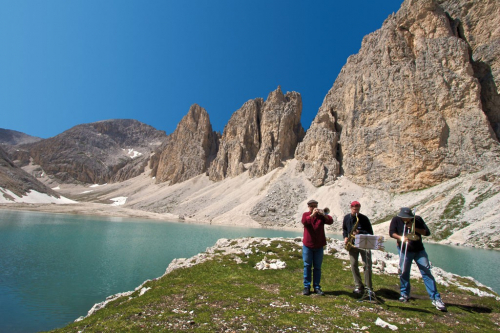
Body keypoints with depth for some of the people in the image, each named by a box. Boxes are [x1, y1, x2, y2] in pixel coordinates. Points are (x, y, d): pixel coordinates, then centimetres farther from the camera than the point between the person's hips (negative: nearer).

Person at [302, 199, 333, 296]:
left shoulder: (321, 215, 5)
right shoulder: (306, 214, 1)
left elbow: (330, 221, -11)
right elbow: (304, 221, -21)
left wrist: (323, 214, -26)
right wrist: (312, 214, -31)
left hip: (319, 245, 2)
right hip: (307, 245, -2)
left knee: (317, 267, 9)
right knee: (307, 266, 5)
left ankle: (317, 287, 18)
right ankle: (306, 286, 14)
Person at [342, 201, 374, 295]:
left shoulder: (364, 218, -8)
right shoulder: (346, 218, 3)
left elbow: (370, 232, -8)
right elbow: (344, 228, 19)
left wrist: (359, 232, -23)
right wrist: (345, 237, 1)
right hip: (352, 244, 3)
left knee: (367, 265, -6)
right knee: (353, 265, 2)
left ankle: (368, 287, 5)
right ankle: (358, 286, 14)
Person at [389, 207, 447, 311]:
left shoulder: (417, 219, -3)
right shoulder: (396, 220, -5)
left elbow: (427, 232, -7)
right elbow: (391, 232, -10)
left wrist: (414, 228, -21)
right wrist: (401, 237, -27)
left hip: (419, 250, 0)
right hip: (404, 251, 0)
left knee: (426, 272, -5)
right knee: (404, 272, 2)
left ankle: (436, 298, -1)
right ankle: (405, 294, 20)